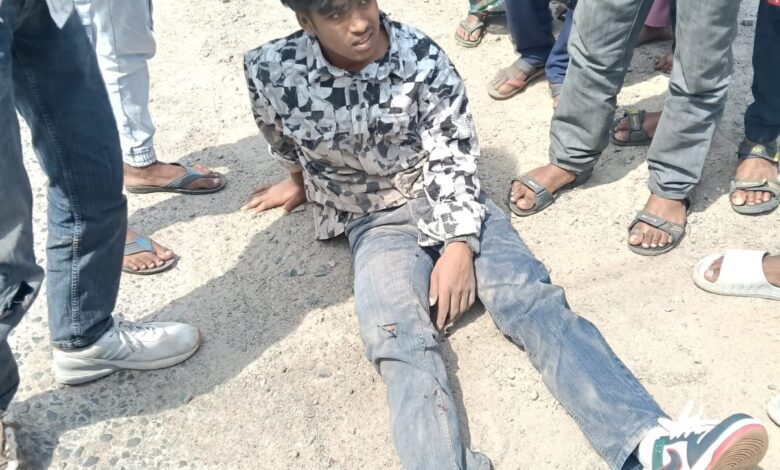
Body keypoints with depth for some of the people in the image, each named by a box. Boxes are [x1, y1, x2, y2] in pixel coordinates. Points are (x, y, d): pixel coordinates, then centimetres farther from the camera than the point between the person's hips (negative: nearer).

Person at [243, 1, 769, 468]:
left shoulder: (421, 55, -11)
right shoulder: (273, 72, -10)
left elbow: (454, 156, -9)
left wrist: (459, 245, -20)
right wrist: (304, 180, 30)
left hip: (452, 206, 0)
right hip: (375, 224, 0)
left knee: (532, 298, -26)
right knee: (403, 347, -30)